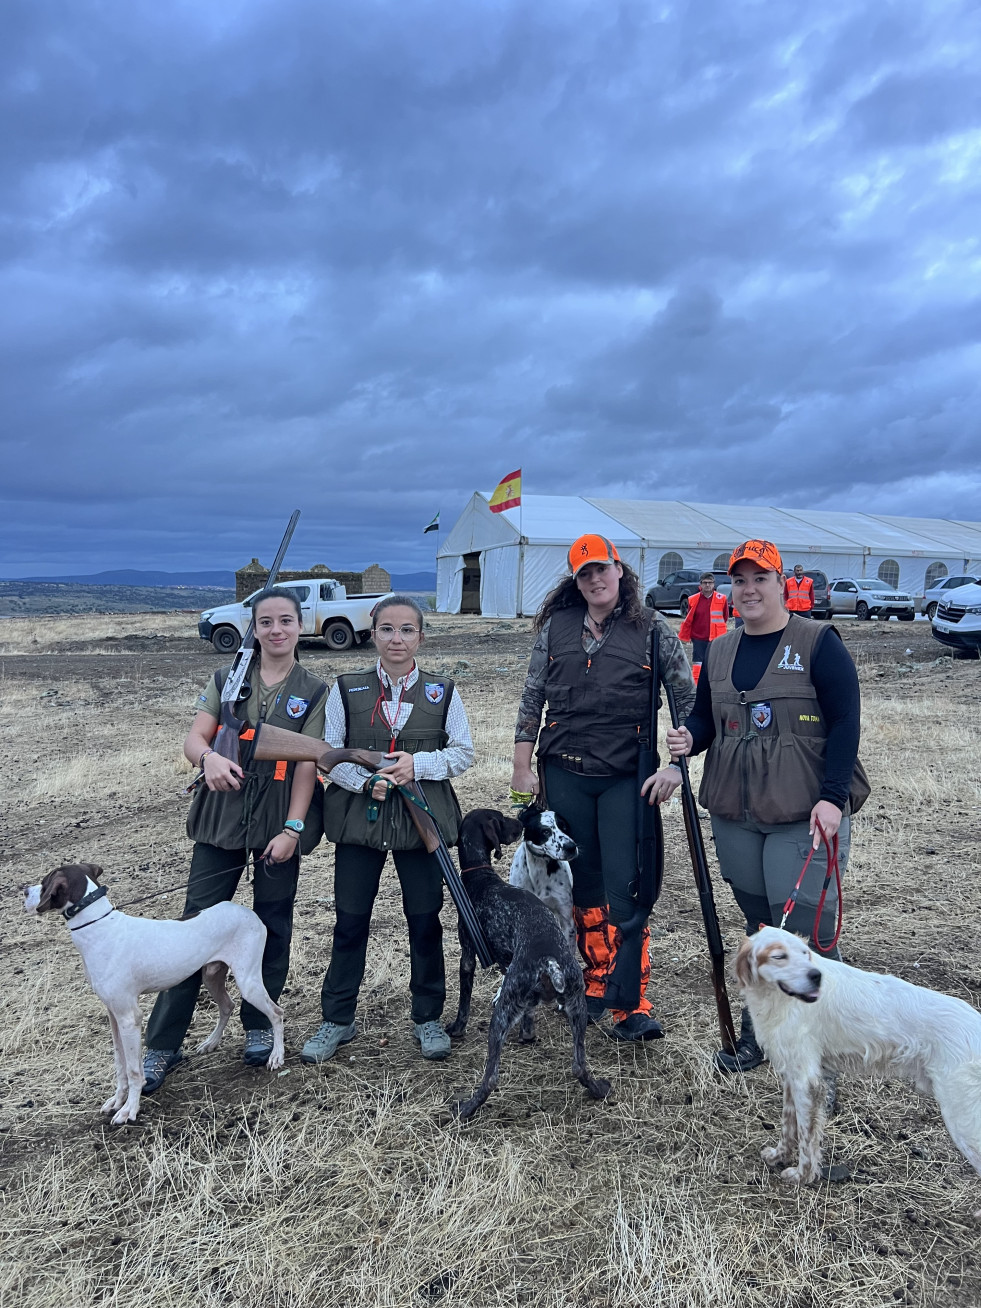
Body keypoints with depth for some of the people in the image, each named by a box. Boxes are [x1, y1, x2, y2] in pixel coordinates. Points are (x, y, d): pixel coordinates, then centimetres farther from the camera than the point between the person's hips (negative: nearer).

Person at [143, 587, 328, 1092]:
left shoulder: (313, 691, 1)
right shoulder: (227, 679, 6)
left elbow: (307, 764, -5)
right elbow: (194, 738, -2)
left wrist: (293, 828, -12)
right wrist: (208, 757, -26)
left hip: (278, 821, 0)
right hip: (222, 816, 1)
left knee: (272, 926, 10)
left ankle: (259, 1025, 29)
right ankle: (162, 1044, 9)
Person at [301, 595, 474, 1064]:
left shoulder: (442, 692, 2)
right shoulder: (347, 689, 2)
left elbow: (463, 753, 3)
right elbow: (328, 754, 1)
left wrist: (418, 764, -14)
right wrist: (365, 781, -16)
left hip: (422, 818, 0)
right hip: (359, 816, 0)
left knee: (425, 919, 7)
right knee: (350, 920, 7)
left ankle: (427, 1018, 26)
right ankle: (337, 1019, 24)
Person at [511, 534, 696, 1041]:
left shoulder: (651, 630, 0)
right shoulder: (556, 627, 6)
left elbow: (689, 699, 1)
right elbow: (532, 697, 9)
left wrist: (676, 763, -8)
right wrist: (522, 767, 5)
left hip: (625, 776, -2)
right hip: (564, 774, 3)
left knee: (623, 885, -8)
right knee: (583, 882, 11)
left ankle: (631, 1006, -1)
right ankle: (596, 983, 27)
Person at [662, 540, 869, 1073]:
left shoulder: (818, 644, -4)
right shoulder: (719, 652, 12)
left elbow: (844, 722, -8)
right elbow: (704, 715, 18)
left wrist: (832, 797, -16)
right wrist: (689, 737, -6)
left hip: (805, 816, -5)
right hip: (734, 814, 5)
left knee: (806, 933, -4)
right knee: (760, 931, 14)